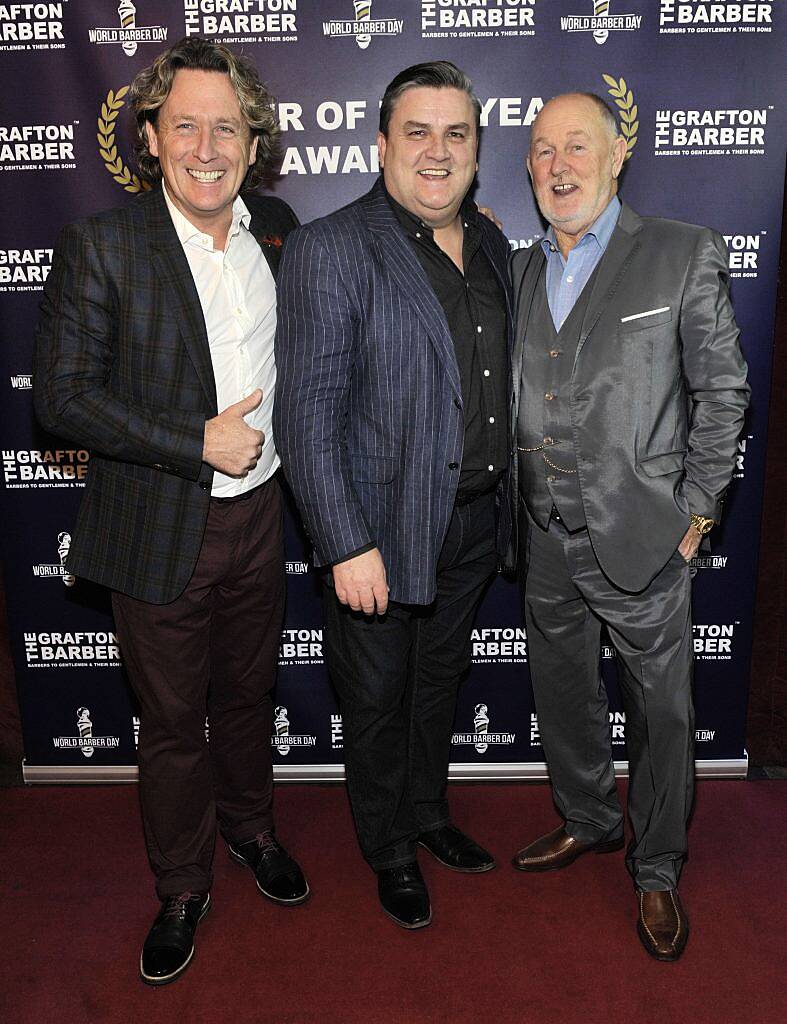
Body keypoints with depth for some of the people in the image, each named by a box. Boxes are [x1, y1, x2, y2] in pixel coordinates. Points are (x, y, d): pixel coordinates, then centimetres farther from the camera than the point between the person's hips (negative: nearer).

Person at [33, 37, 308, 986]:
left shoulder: (278, 228, 3)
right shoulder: (101, 245, -11)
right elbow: (63, 394, -14)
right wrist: (197, 442, -19)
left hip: (259, 516, 4)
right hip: (160, 532, -4)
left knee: (247, 698, 22)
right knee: (172, 723, 12)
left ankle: (249, 826, 49)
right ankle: (181, 889, 36)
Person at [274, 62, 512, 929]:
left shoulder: (490, 245, 7)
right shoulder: (329, 250, -15)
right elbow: (307, 416, -19)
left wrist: (497, 498, 11)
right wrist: (349, 545, -21)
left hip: (469, 524, 6)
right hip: (379, 531, -6)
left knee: (439, 683, 23)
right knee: (378, 703, 13)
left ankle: (428, 812, 48)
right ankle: (390, 851, 38)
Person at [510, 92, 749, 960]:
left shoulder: (686, 256, -4)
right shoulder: (518, 272, 9)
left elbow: (721, 391, -3)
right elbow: (506, 400, 12)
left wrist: (696, 514, -6)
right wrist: (516, 513, 6)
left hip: (640, 539, -4)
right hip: (545, 540, 5)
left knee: (661, 709, 8)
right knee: (562, 692, 19)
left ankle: (656, 869, 30)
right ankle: (587, 820, 43)